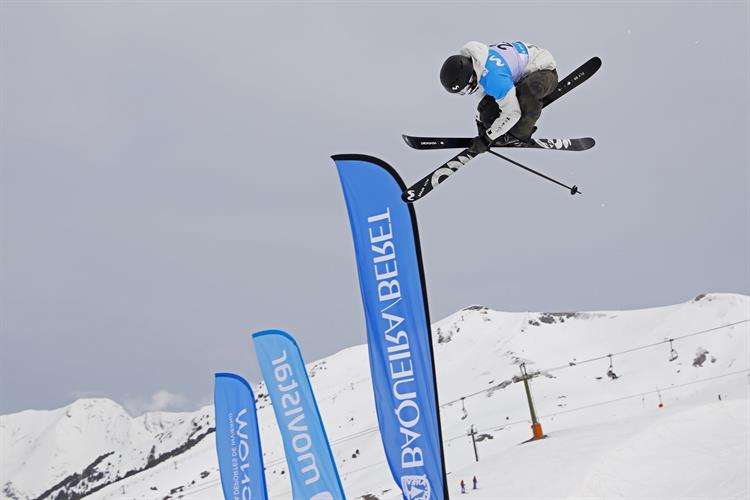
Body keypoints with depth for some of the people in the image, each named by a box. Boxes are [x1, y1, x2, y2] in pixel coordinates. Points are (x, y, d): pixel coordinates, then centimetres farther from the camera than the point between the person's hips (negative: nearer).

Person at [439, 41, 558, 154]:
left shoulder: (493, 78, -40)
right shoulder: (467, 60, -13)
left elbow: (512, 113, -31)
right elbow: (482, 90, 8)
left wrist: (486, 139, -23)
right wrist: (481, 120, 11)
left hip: (544, 71, -8)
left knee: (529, 90, -42)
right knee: (487, 109, -7)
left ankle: (519, 135, -23)